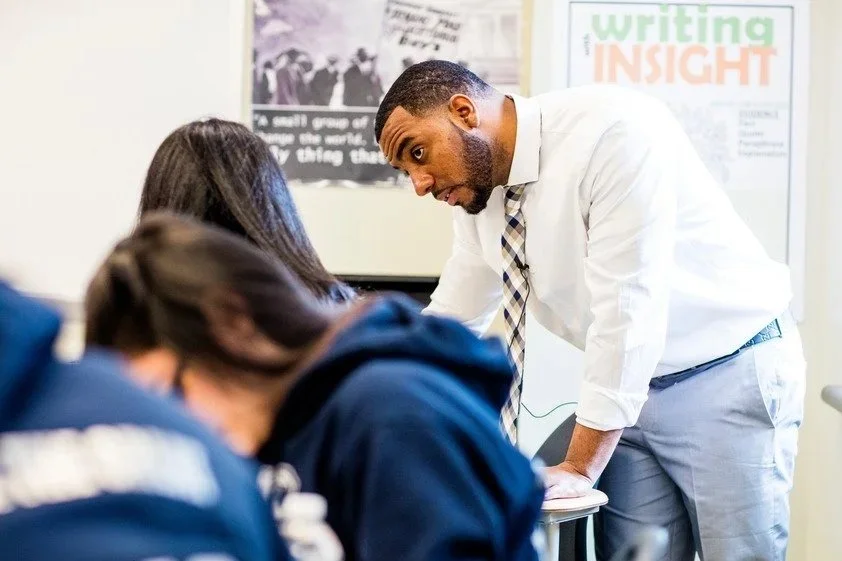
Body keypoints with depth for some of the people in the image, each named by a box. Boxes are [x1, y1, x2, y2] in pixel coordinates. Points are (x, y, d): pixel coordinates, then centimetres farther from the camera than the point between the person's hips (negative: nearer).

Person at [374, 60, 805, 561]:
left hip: (729, 376, -6)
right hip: (629, 386, 6)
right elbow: (452, 317, 12)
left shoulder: (614, 129, -25)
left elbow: (627, 302, -27)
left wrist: (581, 469, -25)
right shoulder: (480, 189, -2)